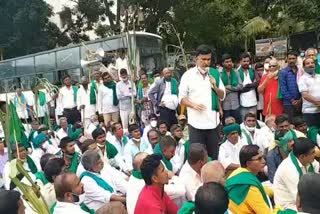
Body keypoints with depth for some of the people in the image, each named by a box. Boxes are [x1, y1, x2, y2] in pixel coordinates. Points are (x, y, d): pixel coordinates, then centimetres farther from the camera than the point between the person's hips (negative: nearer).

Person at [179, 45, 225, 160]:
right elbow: (181, 98, 1)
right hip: (196, 122, -2)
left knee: (213, 155, 10)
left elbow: (222, 96, 12)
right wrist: (194, 105, -17)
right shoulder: (188, 75, 0)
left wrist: (215, 87, -8)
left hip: (213, 121, 3)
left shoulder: (215, 74, 8)